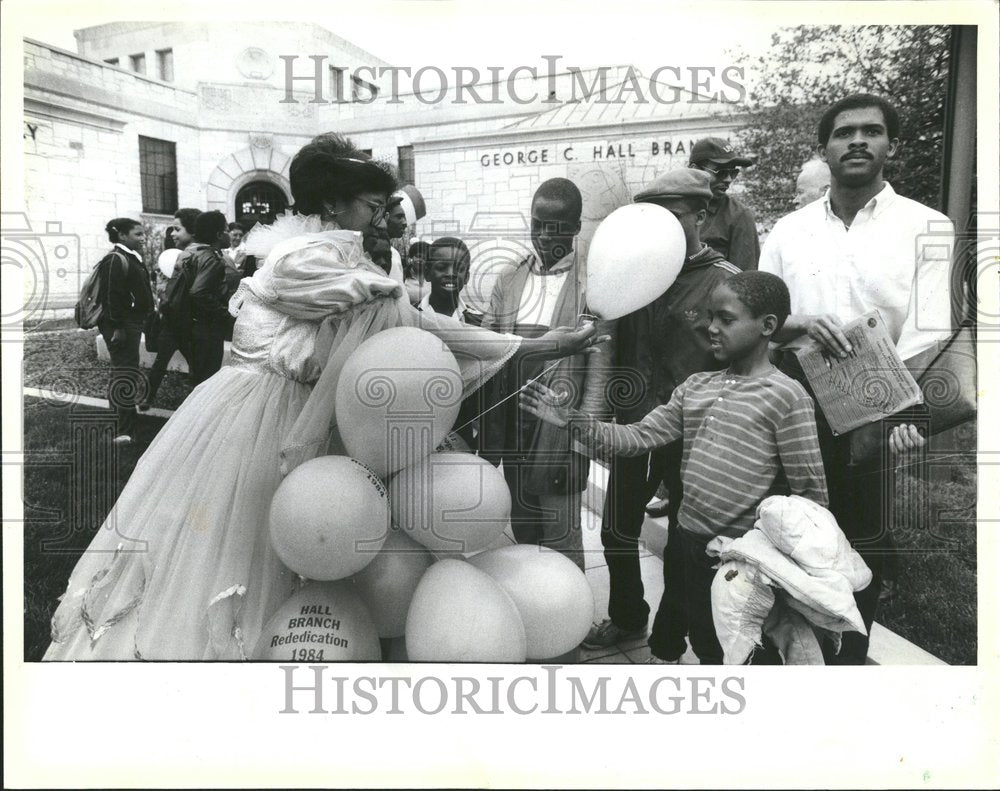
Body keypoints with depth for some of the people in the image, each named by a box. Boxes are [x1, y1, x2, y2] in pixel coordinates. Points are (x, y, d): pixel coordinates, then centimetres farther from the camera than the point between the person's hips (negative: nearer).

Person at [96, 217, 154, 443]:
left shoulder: (131, 258, 15)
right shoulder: (116, 259, -15)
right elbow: (112, 297, -21)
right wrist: (117, 328, -23)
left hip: (132, 324, 11)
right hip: (120, 326, -11)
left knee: (124, 373, 17)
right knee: (125, 375, -10)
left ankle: (123, 427, 28)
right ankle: (124, 432, -9)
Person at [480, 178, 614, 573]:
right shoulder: (509, 281, 8)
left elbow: (598, 370, -9)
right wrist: (487, 436, 1)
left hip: (559, 433, -5)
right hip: (512, 428, 5)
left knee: (560, 539, 3)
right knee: (522, 530, 18)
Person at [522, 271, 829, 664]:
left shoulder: (786, 395, -12)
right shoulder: (696, 385, 6)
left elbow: (810, 492, -11)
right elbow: (638, 437, 1)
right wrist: (574, 421, -9)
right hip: (690, 542, 6)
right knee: (704, 646, 23)